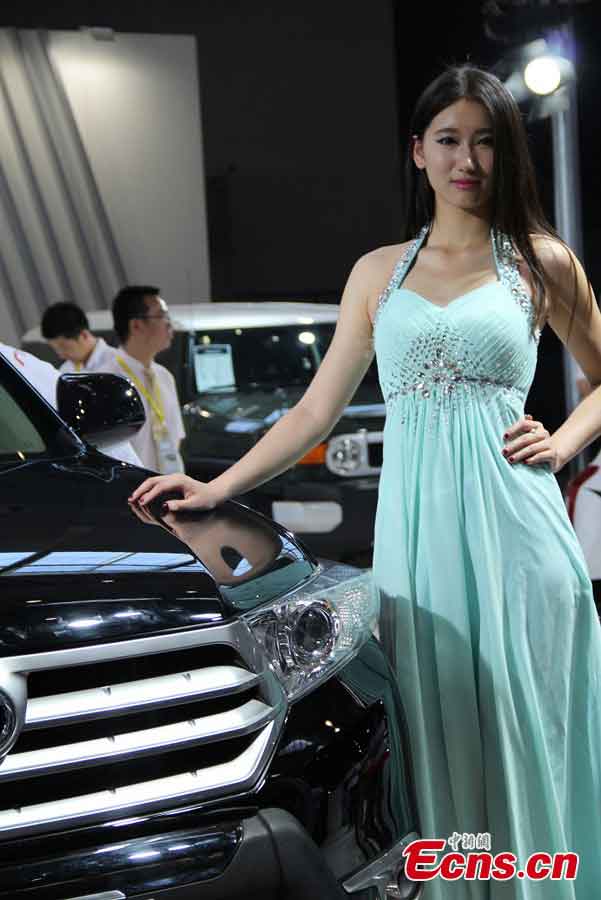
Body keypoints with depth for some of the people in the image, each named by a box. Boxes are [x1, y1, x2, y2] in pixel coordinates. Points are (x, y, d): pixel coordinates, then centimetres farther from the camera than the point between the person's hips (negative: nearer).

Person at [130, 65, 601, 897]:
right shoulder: (379, 272, 13)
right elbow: (316, 410, 13)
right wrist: (218, 489, 7)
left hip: (510, 525, -2)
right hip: (416, 526, 2)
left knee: (520, 732, 2)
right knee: (437, 741, 5)